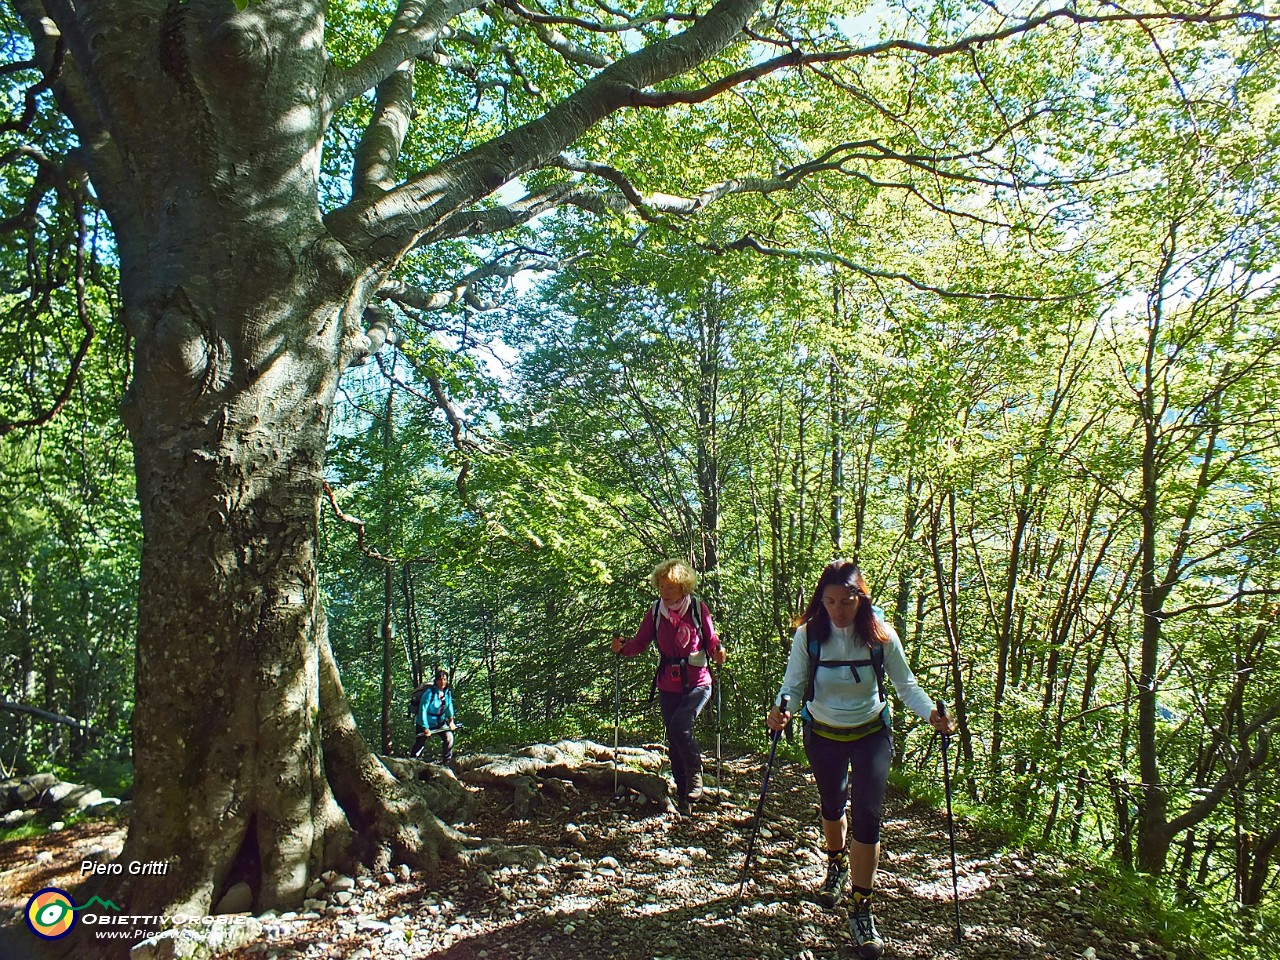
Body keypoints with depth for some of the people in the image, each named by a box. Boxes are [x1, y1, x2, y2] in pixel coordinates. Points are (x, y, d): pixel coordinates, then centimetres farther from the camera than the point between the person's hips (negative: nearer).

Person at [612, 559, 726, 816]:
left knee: (679, 726, -25)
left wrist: (718, 651, -23)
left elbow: (712, 641, -2)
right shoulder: (655, 612, -1)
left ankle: (695, 773, 0)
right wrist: (622, 647, -18)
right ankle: (683, 798, 23)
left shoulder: (698, 608, -8)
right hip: (668, 687, 4)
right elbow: (640, 643, 1)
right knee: (674, 742, 8)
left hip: (697, 684, -3)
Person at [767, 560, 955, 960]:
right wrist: (780, 711, -35)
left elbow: (905, 683, -9)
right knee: (831, 807, 21)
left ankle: (860, 910, 8)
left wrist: (931, 712, -26)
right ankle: (836, 865, 53)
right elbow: (793, 684, -15)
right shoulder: (808, 634, -18)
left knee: (867, 817, -9)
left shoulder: (881, 635, -18)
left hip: (871, 734, -1)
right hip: (822, 734, 1)